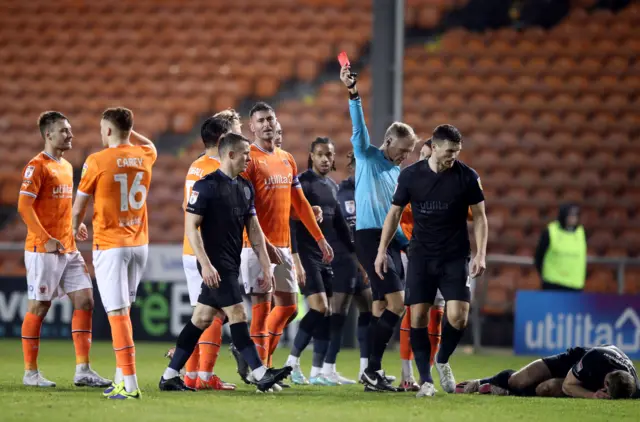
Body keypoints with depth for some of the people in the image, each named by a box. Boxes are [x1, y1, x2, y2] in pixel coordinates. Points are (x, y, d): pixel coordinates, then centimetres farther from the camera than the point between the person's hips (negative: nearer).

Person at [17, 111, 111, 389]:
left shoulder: (66, 167, 16)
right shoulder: (37, 166, -9)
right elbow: (24, 206, -16)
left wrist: (71, 242, 17)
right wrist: (46, 240, -20)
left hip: (68, 250, 8)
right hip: (42, 251, -8)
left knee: (85, 301, 0)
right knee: (38, 307, -2)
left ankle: (83, 370, 1)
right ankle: (30, 373, 6)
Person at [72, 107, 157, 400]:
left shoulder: (97, 161, -10)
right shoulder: (144, 156, 5)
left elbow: (79, 204, 2)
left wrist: (77, 225, 21)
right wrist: (127, 129, 31)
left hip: (110, 245, -6)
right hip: (139, 243, 6)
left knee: (118, 313, -8)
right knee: (123, 311, 17)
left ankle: (130, 384, -14)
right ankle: (121, 376, 19)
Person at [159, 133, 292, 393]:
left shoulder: (245, 188, 13)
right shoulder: (207, 186, -11)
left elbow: (253, 228, 16)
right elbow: (191, 226, -13)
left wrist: (265, 265, 11)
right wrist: (205, 264, -20)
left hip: (232, 264, 8)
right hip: (215, 264, -8)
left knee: (202, 319, 8)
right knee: (237, 314, -11)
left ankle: (170, 376, 13)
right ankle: (260, 374, -12)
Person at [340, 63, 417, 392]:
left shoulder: (397, 172, 20)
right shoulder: (368, 157, -1)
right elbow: (359, 128, -18)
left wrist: (409, 243, 20)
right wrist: (353, 95, -31)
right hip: (369, 237, -8)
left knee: (381, 309, 6)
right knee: (397, 302, -16)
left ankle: (372, 372, 8)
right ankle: (373, 369, -13)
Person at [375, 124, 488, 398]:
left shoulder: (467, 177, -5)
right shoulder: (410, 175, -2)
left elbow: (479, 216, 2)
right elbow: (395, 213, 8)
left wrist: (480, 254, -6)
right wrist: (382, 250, 4)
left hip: (455, 258, -1)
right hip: (421, 257, 1)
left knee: (458, 317, -13)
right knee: (418, 317, -5)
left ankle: (442, 361, 17)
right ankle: (426, 380, 6)